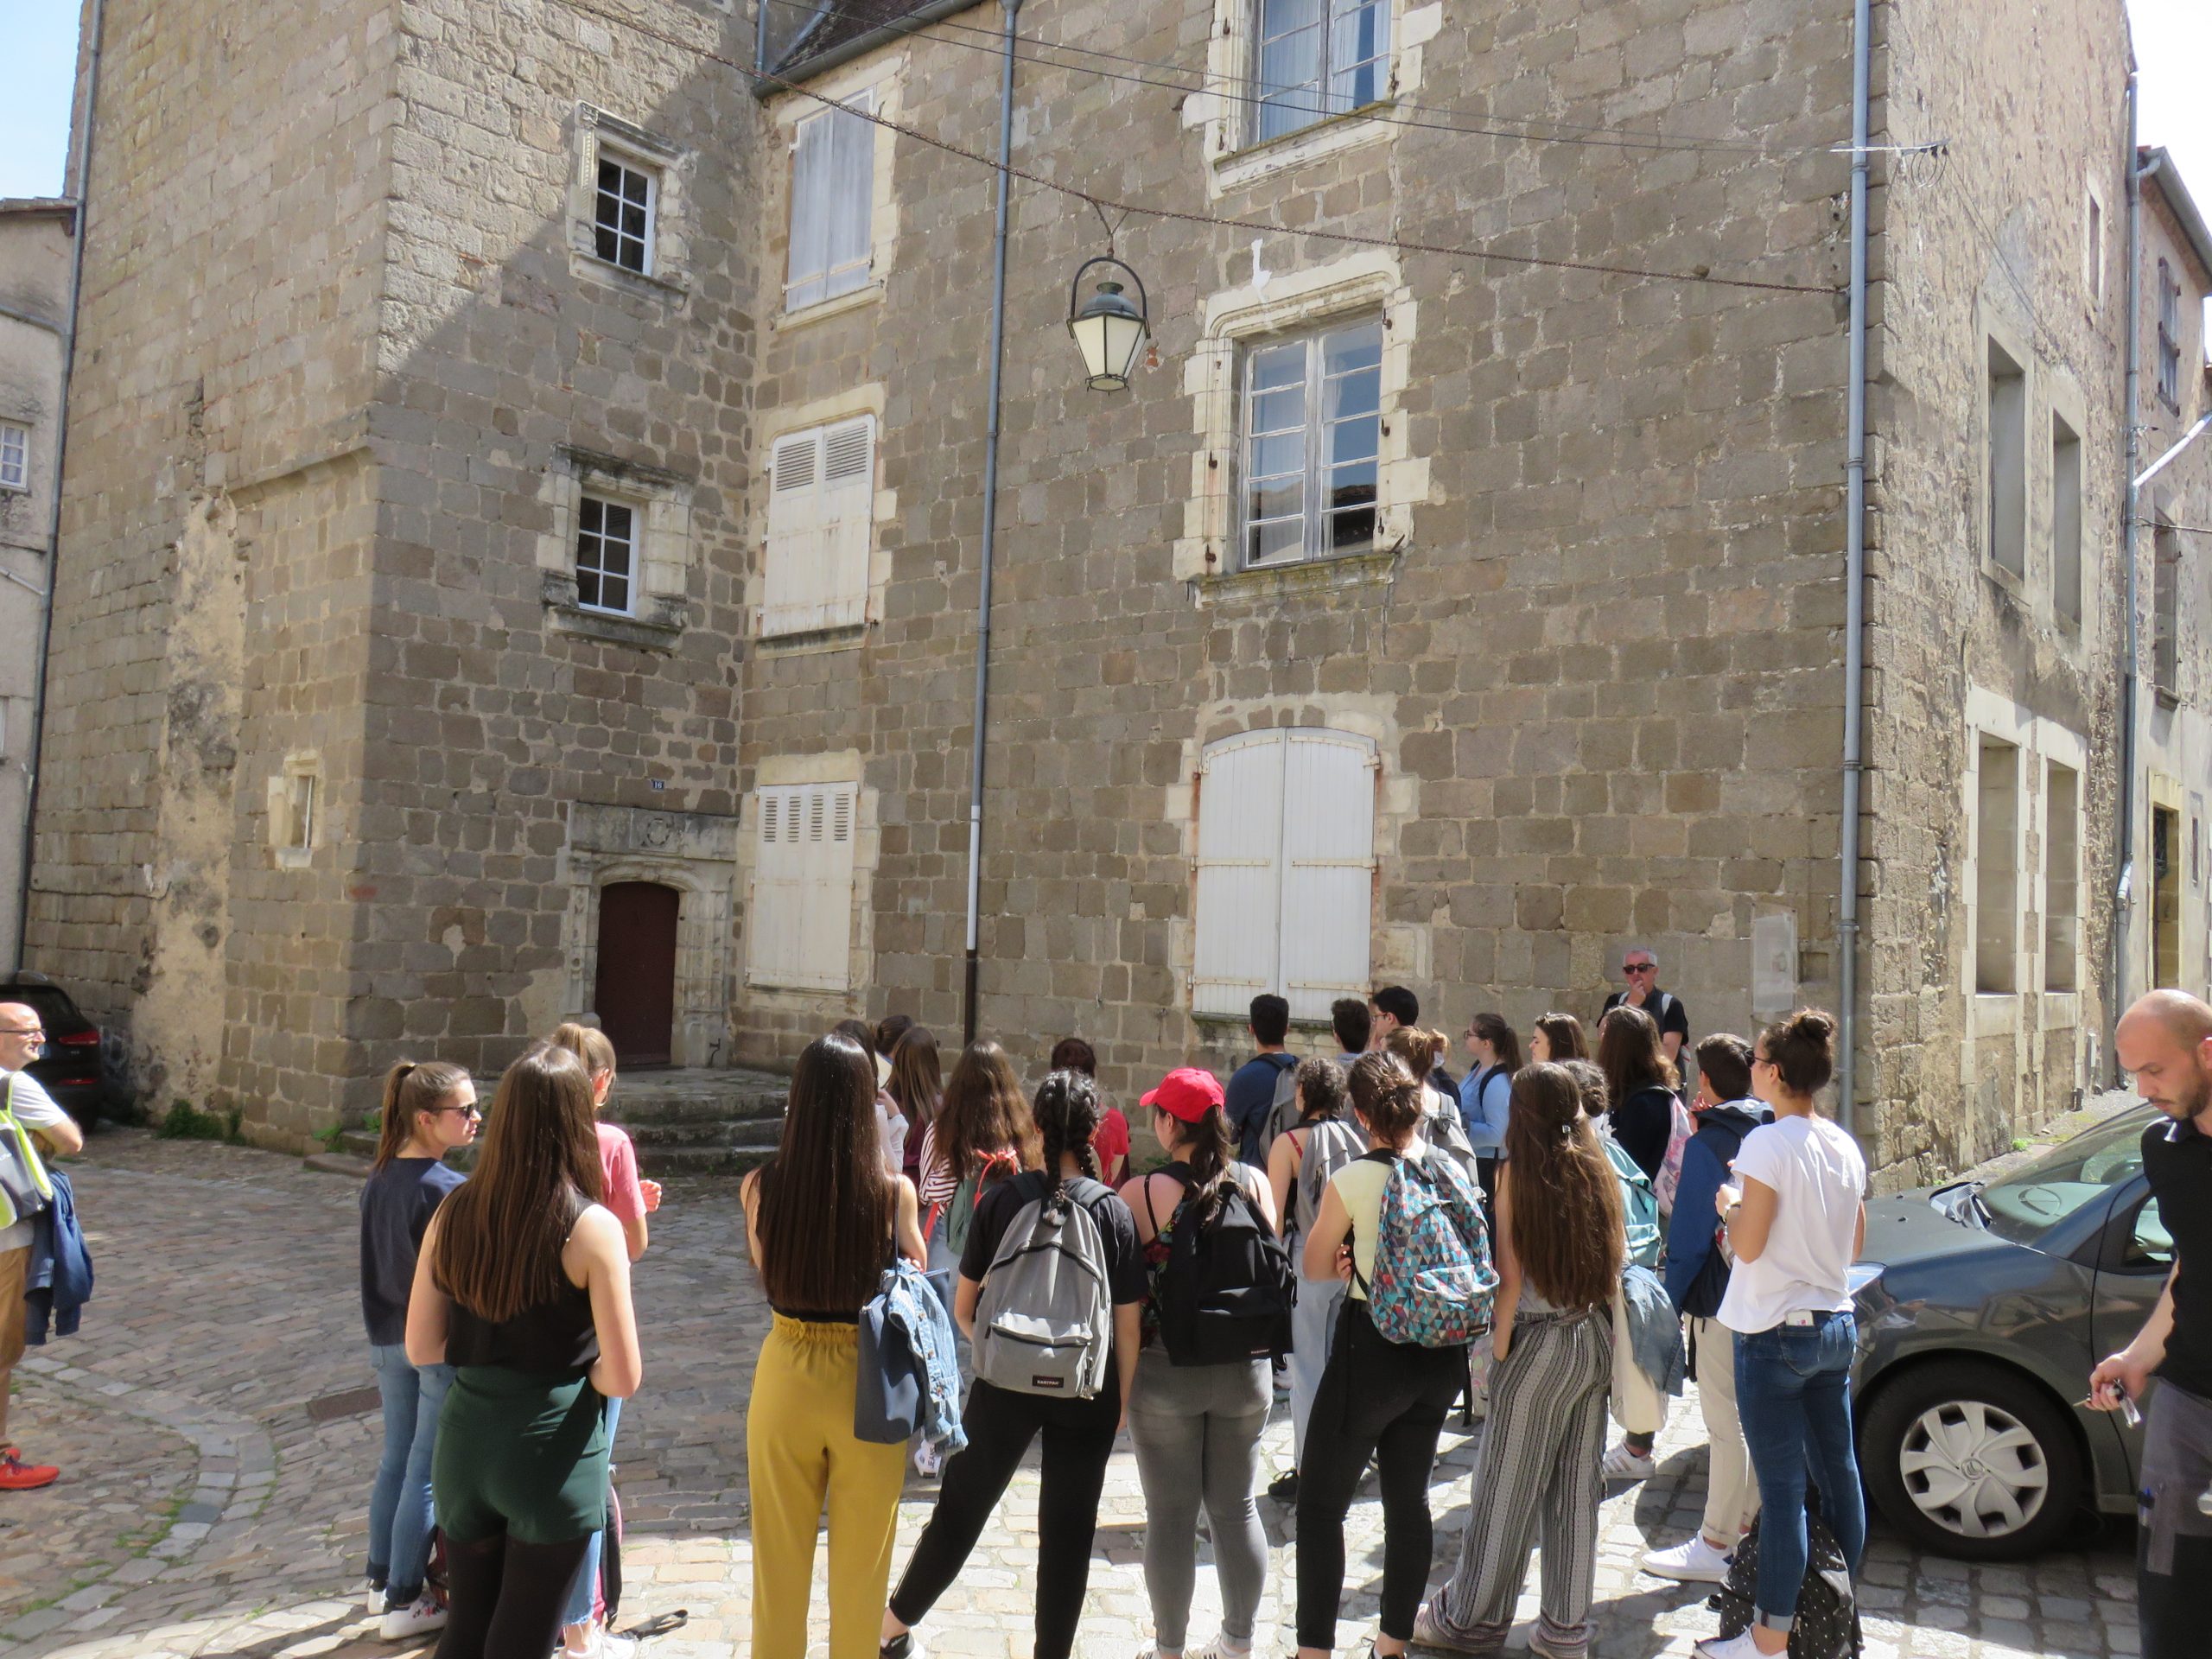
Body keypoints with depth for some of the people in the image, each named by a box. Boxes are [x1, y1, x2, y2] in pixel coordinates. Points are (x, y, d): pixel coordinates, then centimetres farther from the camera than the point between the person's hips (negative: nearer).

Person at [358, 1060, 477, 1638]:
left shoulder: (378, 1179, 3)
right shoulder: (448, 1190, -23)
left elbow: (373, 1270, 12)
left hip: (390, 1343, 8)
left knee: (394, 1462, 20)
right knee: (427, 1472, 4)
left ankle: (381, 1580, 34)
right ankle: (402, 1603, 14)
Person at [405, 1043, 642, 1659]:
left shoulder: (454, 1212, -3)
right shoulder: (592, 1228, -16)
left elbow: (422, 1348, 4)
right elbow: (623, 1378, -16)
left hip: (464, 1444, 4)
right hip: (548, 1453, -4)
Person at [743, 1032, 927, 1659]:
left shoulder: (761, 1187, -12)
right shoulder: (894, 1192, -17)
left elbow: (764, 1273, 5)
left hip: (786, 1378, 1)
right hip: (869, 1384, -1)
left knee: (779, 1558, 20)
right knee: (861, 1562, 17)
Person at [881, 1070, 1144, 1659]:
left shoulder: (1002, 1200, -5)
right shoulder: (1113, 1211, -7)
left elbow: (963, 1309, 0)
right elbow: (1127, 1326, -5)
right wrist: (1122, 1398, 7)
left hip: (1005, 1384, 1)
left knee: (961, 1507, 16)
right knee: (1068, 1531, 11)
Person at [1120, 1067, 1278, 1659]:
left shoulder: (1141, 1193, -14)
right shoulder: (1256, 1183, -5)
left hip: (1166, 1371, -3)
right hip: (1245, 1369, 3)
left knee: (1171, 1514, 9)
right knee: (1236, 1508, 16)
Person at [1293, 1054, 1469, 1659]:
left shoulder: (1351, 1181, -17)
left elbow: (1315, 1266, -3)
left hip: (1372, 1353, -6)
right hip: (1439, 1357, 6)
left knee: (1321, 1502, 7)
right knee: (1409, 1498, 17)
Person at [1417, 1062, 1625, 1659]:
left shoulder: (1518, 1172, -12)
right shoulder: (1598, 1169, 1)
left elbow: (1511, 1277, -13)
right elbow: (1616, 1262, 5)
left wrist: (1498, 1348, -4)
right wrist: (1600, 1325, 14)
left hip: (1540, 1344, -5)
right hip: (1596, 1341, 5)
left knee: (1507, 1487, 6)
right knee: (1577, 1485, 13)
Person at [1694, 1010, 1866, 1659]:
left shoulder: (1768, 1143, -17)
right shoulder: (1844, 1146, 6)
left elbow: (1747, 1244, -18)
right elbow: (1855, 1245, 14)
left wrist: (1730, 1205, 0)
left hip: (1776, 1332, -8)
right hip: (1836, 1325, 8)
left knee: (1781, 1486, -2)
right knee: (1838, 1473, 16)